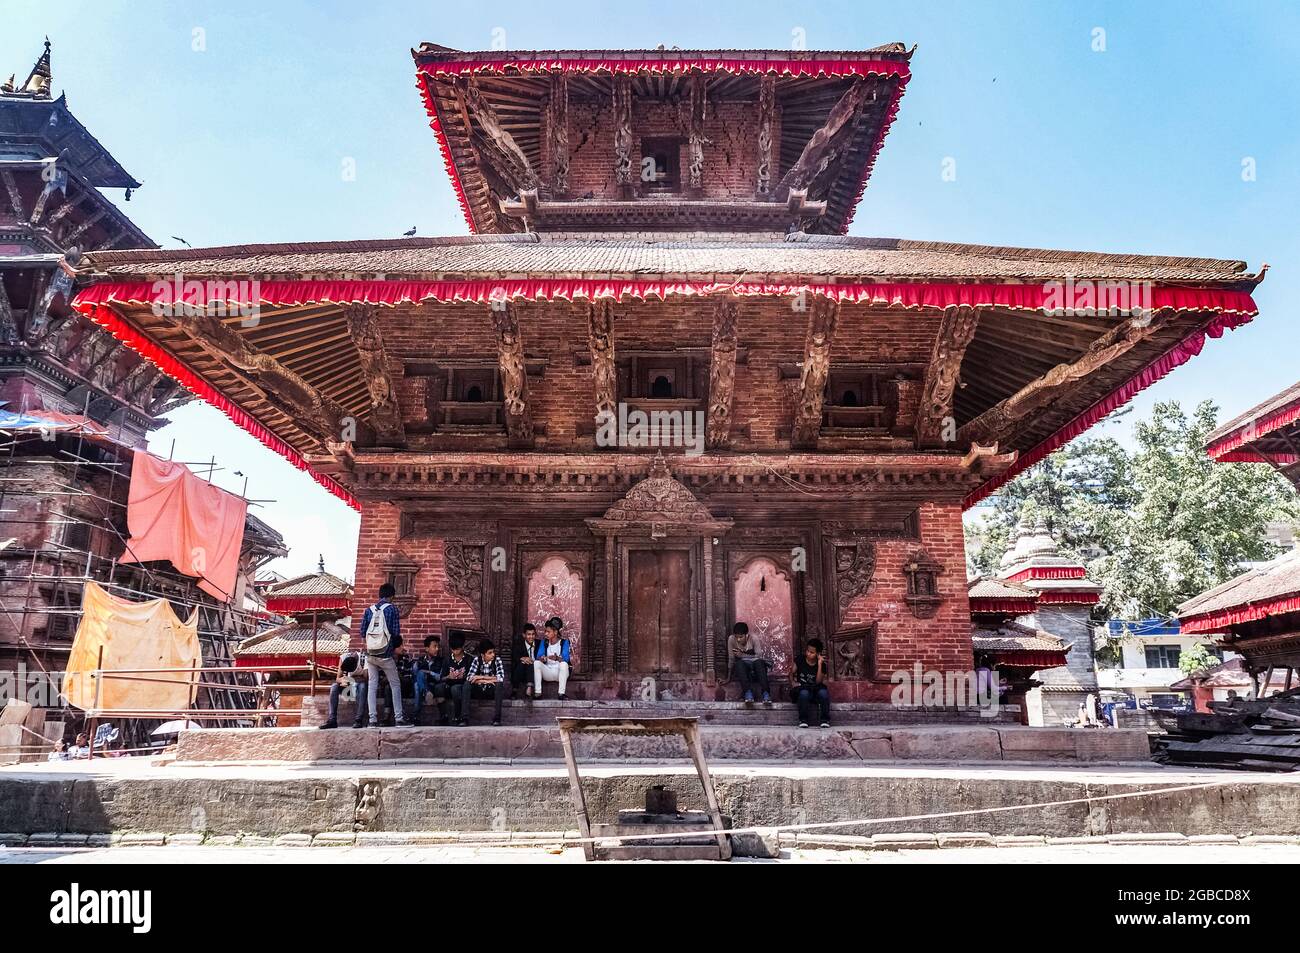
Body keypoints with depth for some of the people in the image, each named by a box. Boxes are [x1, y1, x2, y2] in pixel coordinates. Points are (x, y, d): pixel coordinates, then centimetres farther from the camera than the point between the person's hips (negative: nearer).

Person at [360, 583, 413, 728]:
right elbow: (396, 632, -8)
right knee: (395, 685, 6)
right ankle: (399, 718, 3)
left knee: (372, 685, 7)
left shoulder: (369, 609, 6)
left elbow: (362, 631, 6)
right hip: (385, 654, -4)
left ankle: (373, 720, 3)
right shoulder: (392, 609, -5)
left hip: (370, 654, 4)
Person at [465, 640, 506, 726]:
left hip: (492, 691, -1)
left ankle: (496, 718, -27)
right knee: (467, 683, -26)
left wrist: (481, 677, -25)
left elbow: (501, 677, -27)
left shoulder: (497, 660, -12)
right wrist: (486, 681, -28)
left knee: (500, 683, -31)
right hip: (478, 691, 1)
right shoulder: (477, 660, -9)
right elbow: (469, 677, -19)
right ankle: (464, 718, -26)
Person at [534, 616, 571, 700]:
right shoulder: (544, 643, 7)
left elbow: (566, 658, -18)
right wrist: (542, 658, -31)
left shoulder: (564, 642, -3)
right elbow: (538, 656, -6)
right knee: (536, 663, -23)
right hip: (548, 673, 3)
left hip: (560, 672, -3)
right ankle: (538, 692, -28)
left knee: (564, 663, -34)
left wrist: (557, 658, -41)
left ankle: (561, 693, -36)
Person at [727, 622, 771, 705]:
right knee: (740, 663, -34)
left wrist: (742, 655, -24)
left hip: (755, 664, 0)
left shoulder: (754, 638, -14)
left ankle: (766, 693, -46)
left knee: (759, 662, -34)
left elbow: (758, 656, -14)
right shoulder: (731, 640, -13)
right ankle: (748, 693, -47)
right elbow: (731, 659, -11)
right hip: (741, 666, 0)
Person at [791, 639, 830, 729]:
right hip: (801, 689, -1)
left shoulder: (822, 665, -1)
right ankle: (803, 720, -22)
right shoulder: (800, 660, 1)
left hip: (815, 690, 1)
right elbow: (792, 673, 11)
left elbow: (818, 682, -12)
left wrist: (819, 664, -18)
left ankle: (825, 720, -19)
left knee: (823, 692, -34)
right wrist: (792, 682, -10)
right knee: (804, 693, -37)